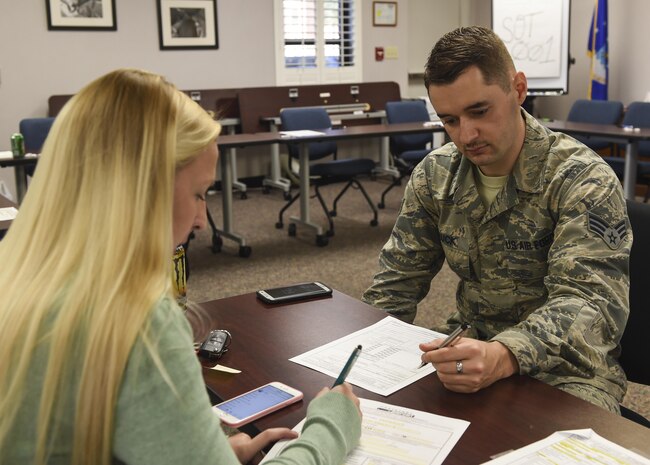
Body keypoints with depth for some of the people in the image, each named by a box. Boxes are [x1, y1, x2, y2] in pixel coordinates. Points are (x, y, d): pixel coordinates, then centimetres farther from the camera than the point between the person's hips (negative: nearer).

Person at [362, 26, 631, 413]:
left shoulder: (581, 179, -16)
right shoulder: (435, 174, 0)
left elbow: (590, 301, -26)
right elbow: (398, 279, 6)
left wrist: (503, 357, -45)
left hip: (563, 366, -4)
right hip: (470, 348, 5)